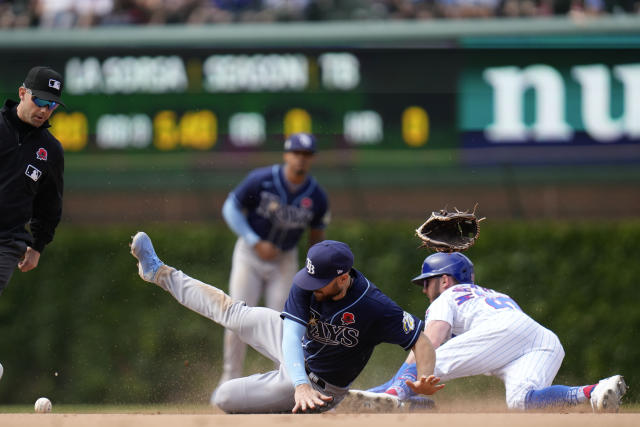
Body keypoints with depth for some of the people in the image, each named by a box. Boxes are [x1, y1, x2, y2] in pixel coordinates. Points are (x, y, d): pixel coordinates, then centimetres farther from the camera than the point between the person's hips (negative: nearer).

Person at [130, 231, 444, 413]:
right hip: (298, 346, 4)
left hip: (319, 381, -4)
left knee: (224, 397, -7)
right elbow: (292, 335, -30)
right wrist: (300, 384, -49)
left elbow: (421, 340, -30)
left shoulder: (376, 308, -36)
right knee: (230, 311, 17)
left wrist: (424, 379, -51)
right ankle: (160, 273, 38)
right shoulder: (307, 285, -24)